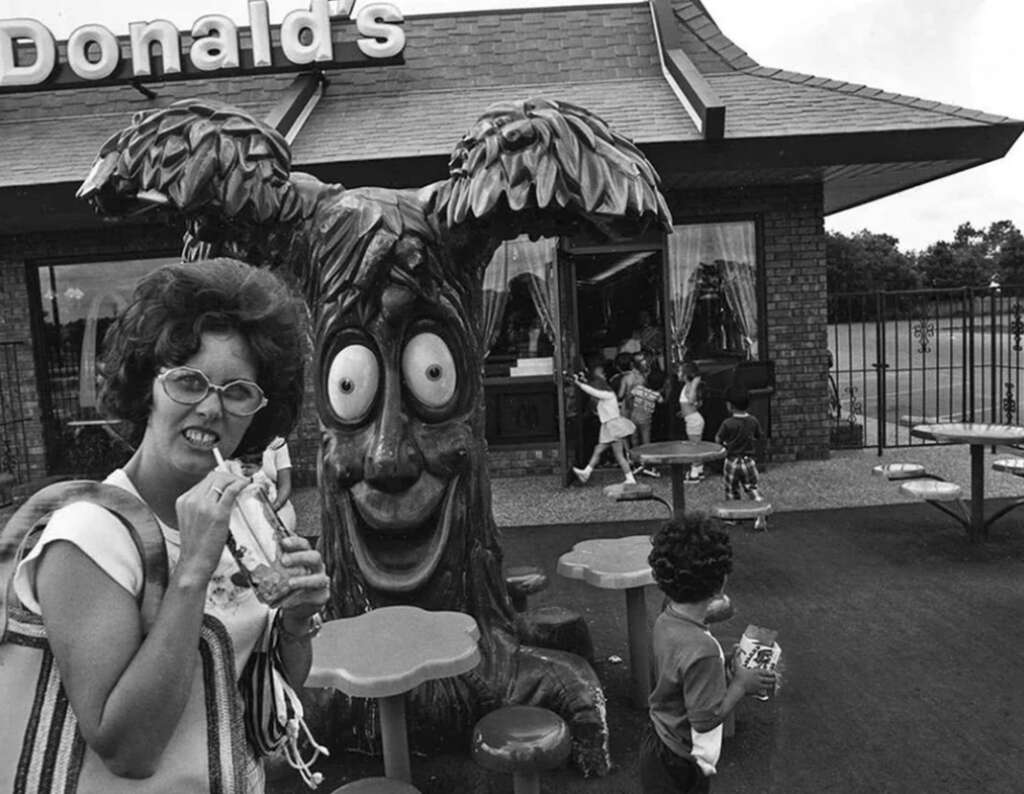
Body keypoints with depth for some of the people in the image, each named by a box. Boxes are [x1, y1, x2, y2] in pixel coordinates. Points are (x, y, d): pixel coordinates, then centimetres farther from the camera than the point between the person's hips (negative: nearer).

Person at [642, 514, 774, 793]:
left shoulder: (666, 621, -9)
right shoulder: (702, 648, -34)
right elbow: (706, 718, -26)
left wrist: (727, 669, 0)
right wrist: (741, 685, -15)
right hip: (678, 765, -8)